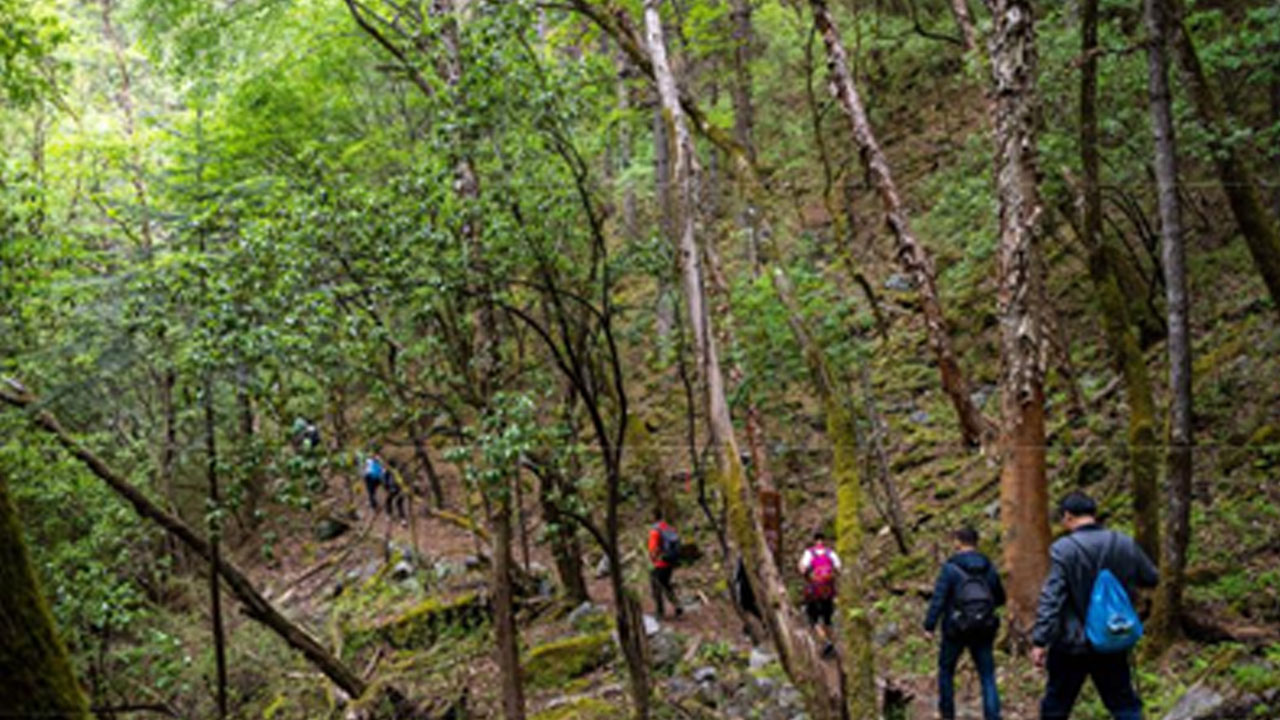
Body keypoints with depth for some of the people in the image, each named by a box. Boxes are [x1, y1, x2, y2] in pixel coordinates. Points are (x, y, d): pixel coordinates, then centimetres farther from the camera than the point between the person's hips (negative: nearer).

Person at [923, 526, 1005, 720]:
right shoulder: (989, 567, 4)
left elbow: (938, 599, -15)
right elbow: (1000, 598, 15)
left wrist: (929, 626, -11)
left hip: (956, 629, -3)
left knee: (946, 670, 18)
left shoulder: (950, 567, -9)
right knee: (988, 677, 4)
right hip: (983, 629, 3)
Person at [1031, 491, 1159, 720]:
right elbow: (1151, 578, 12)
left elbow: (1051, 598, -19)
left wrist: (1040, 641, -18)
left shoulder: (1063, 549, -14)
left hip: (1072, 644, -3)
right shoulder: (1126, 544, -1)